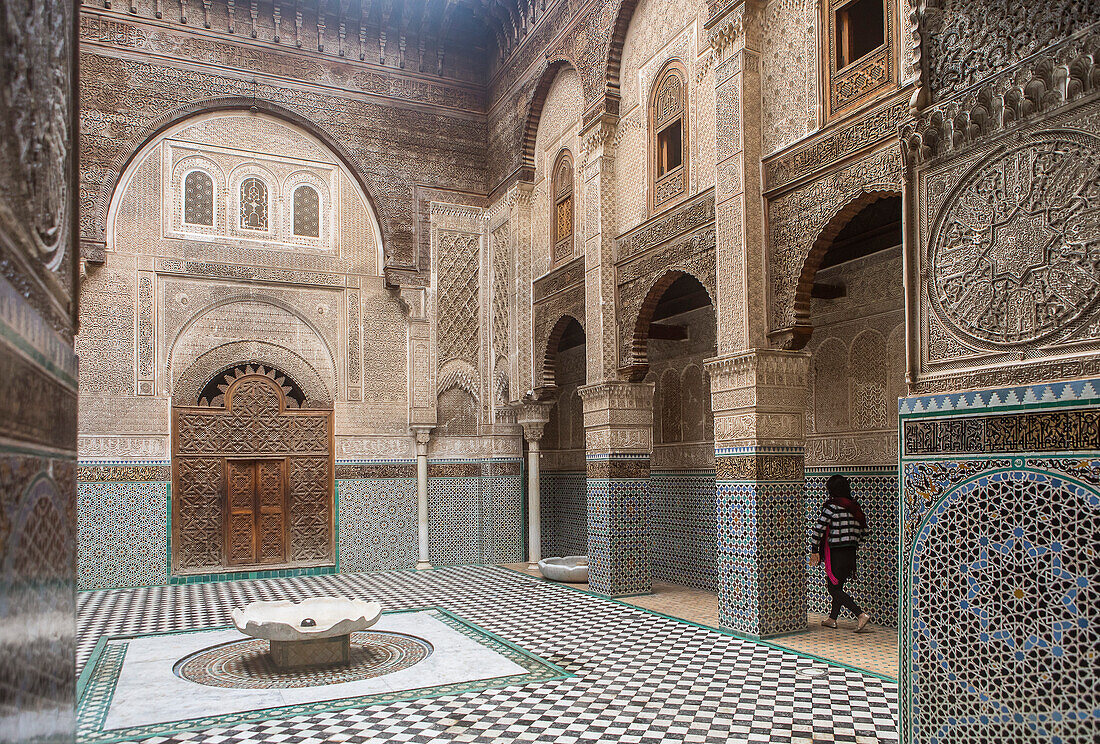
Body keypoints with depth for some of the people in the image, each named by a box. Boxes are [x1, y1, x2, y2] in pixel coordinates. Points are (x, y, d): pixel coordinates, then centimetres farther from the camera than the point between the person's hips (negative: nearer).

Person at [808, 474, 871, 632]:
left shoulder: (832, 506, -13)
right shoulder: (854, 507, 8)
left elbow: (818, 528, -16)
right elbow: (863, 531, 13)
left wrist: (814, 550, -9)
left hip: (836, 553, -7)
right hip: (851, 553, 7)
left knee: (834, 589, -1)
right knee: (837, 586, 19)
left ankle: (861, 614, -13)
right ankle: (832, 618, 26)